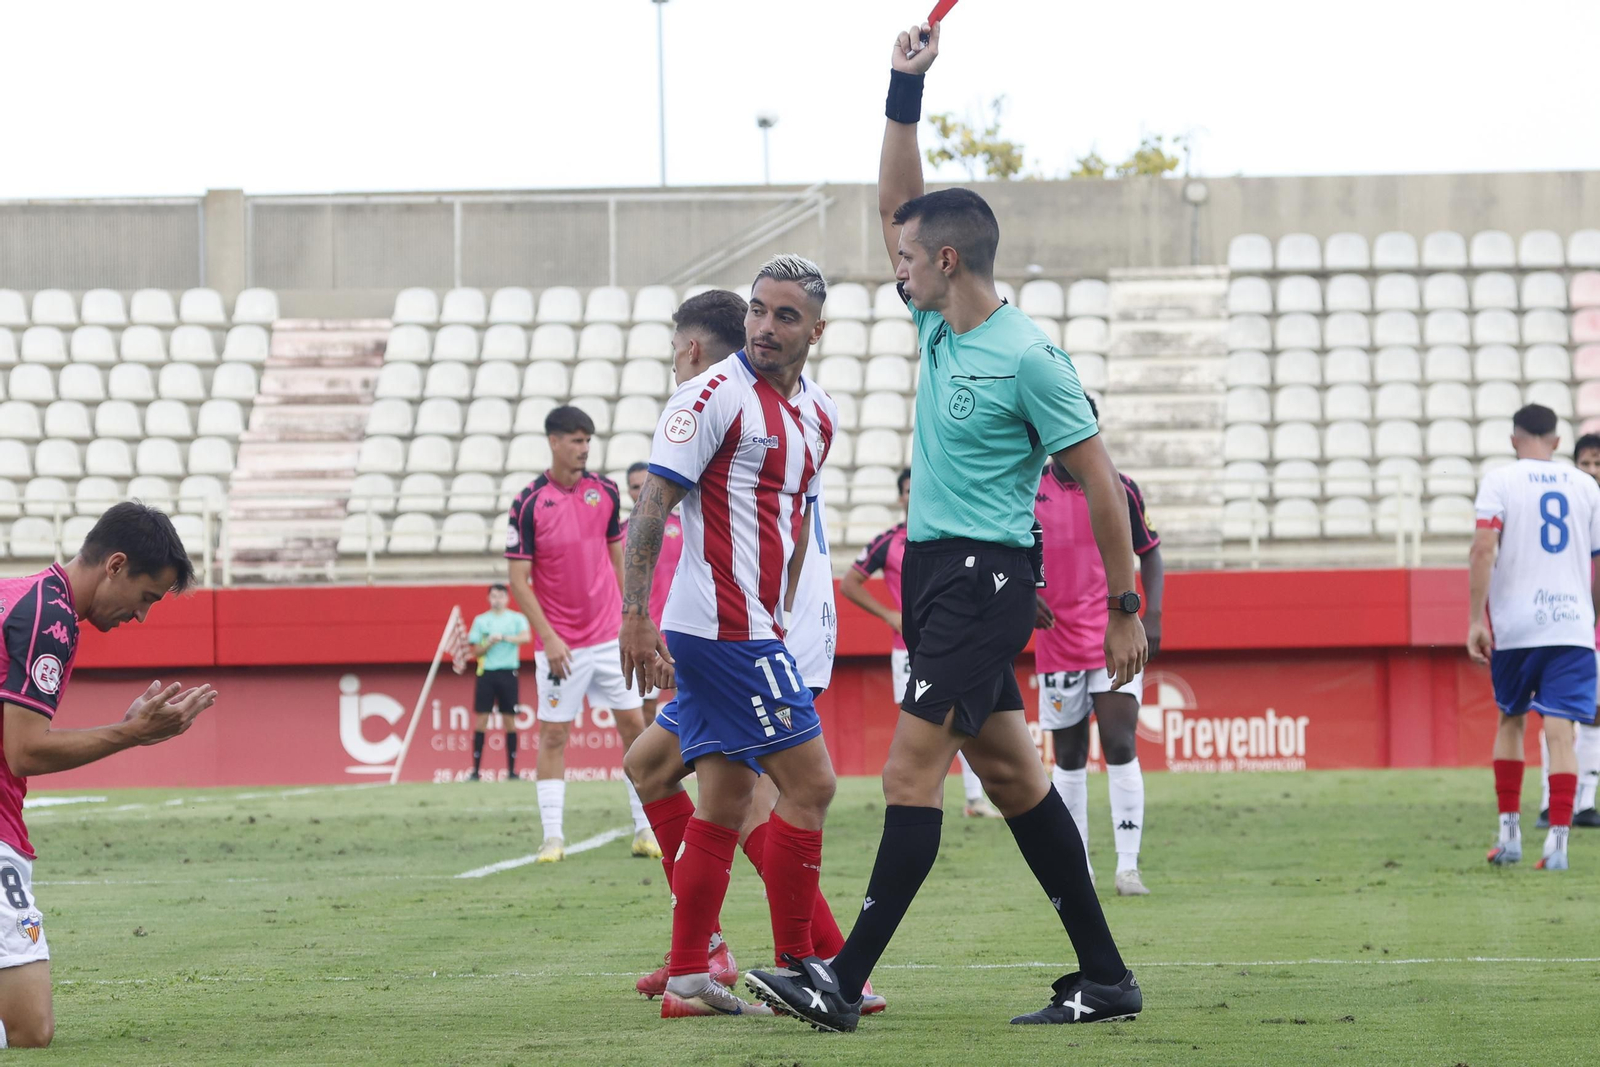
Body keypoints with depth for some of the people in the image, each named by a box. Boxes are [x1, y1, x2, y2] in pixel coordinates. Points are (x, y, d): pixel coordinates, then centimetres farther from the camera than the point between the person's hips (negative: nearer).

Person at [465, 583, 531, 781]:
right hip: (486, 673, 1)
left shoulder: (516, 619, 6)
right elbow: (476, 651, 6)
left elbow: (526, 637, -13)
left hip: (508, 673, -1)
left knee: (510, 720, 0)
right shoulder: (481, 621, 9)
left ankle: (512, 770, 4)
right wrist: (489, 643, -12)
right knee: (481, 720, -4)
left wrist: (503, 637, -21)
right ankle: (475, 770, -3)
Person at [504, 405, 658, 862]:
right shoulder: (528, 504, -10)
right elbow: (518, 580, -8)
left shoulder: (605, 491, 3)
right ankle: (553, 836, 3)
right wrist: (548, 636, -14)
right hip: (561, 645, -4)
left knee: (633, 723, 3)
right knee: (553, 734, -1)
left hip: (610, 636, 4)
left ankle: (647, 829, 10)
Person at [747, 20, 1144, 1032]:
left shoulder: (1028, 358, -14)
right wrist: (906, 91, 5)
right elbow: (898, 201, 16)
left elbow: (1101, 483, -11)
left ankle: (845, 982, -15)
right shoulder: (940, 325, 9)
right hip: (935, 568, 9)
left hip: (985, 574, -9)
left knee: (912, 769, -13)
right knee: (1008, 770, 9)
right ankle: (1105, 977, 13)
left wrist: (1126, 607, -11)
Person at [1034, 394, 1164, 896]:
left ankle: (1128, 866, -11)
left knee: (1120, 746, -12)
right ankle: (1076, 866, 16)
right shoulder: (1027, 491, 2)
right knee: (1069, 756, 7)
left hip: (1117, 639, -1)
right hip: (1057, 643, 1)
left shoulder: (1120, 489, 2)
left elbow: (1148, 552, 11)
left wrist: (1152, 613, 0)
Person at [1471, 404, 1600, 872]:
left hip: (1515, 625, -1)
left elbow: (1484, 550, -11)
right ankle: (1557, 843, -13)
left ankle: (1509, 834, 18)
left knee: (1510, 719, 18)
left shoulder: (1499, 480, 0)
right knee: (1560, 730, -4)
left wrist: (1476, 621, -10)